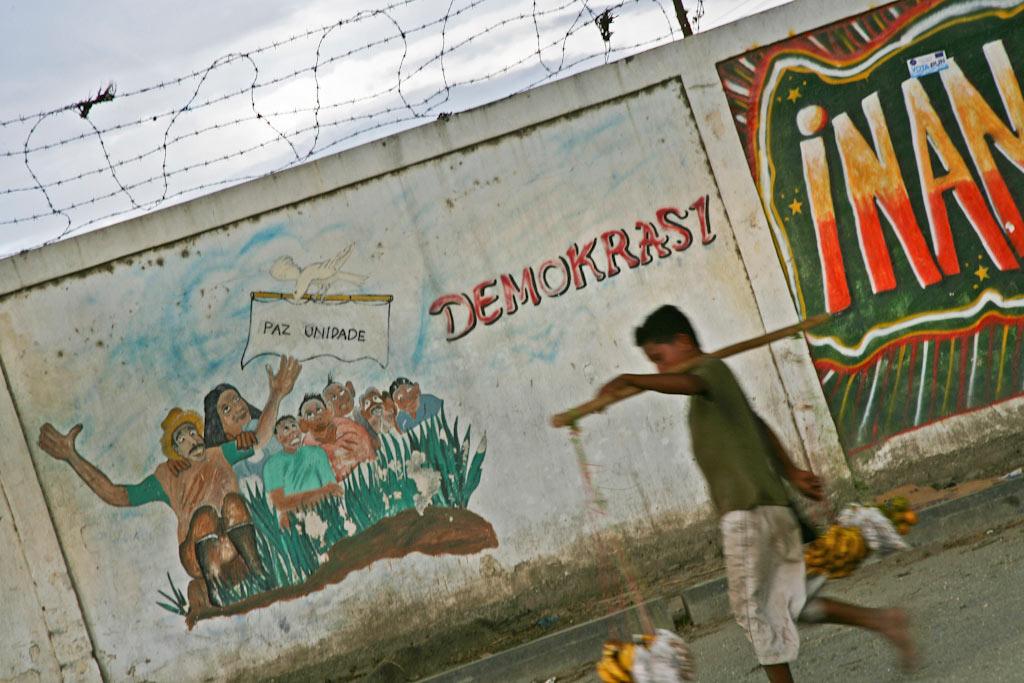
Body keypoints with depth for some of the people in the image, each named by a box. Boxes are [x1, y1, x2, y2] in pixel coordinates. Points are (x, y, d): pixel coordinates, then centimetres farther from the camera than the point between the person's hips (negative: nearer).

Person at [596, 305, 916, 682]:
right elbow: (759, 427, 33)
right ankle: (881, 620, 10)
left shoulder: (711, 368, -7)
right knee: (794, 605, 12)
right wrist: (792, 473, 41)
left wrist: (630, 380, -42)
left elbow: (689, 383, -32)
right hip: (772, 508, 10)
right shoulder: (717, 383, 23)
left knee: (752, 606, -3)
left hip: (748, 511, -10)